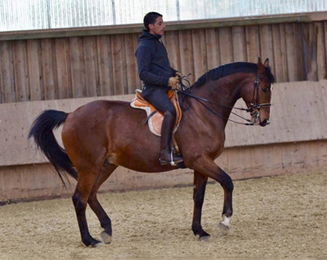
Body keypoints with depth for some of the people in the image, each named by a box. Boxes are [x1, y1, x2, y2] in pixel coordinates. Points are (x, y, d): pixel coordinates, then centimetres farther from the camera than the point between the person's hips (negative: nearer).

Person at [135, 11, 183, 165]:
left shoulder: (157, 43, 21)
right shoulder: (144, 46, -9)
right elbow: (143, 74, -16)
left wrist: (174, 73, 14)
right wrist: (167, 80, -19)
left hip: (165, 87, 10)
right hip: (153, 89, -10)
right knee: (171, 110, -34)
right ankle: (165, 153, -39)